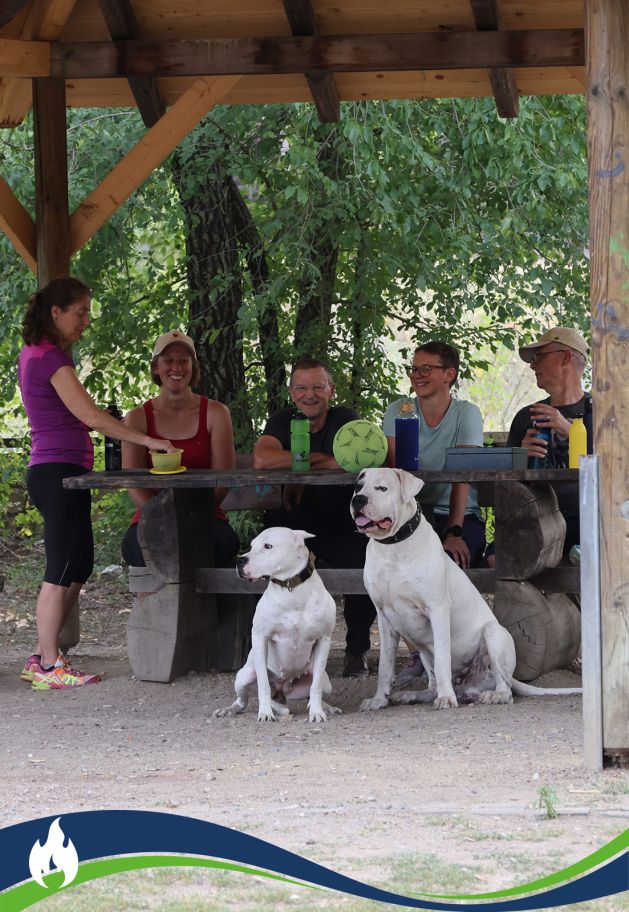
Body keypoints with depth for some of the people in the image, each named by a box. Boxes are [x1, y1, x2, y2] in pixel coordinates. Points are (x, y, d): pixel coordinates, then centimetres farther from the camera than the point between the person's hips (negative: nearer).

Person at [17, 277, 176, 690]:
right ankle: (50, 667, -4)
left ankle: (42, 658, 14)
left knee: (78, 567, 13)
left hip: (52, 473, 10)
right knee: (61, 572, -7)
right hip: (59, 470, -10)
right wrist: (148, 441, -21)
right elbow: (90, 415, -21)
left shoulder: (34, 354, 15)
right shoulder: (51, 358, -15)